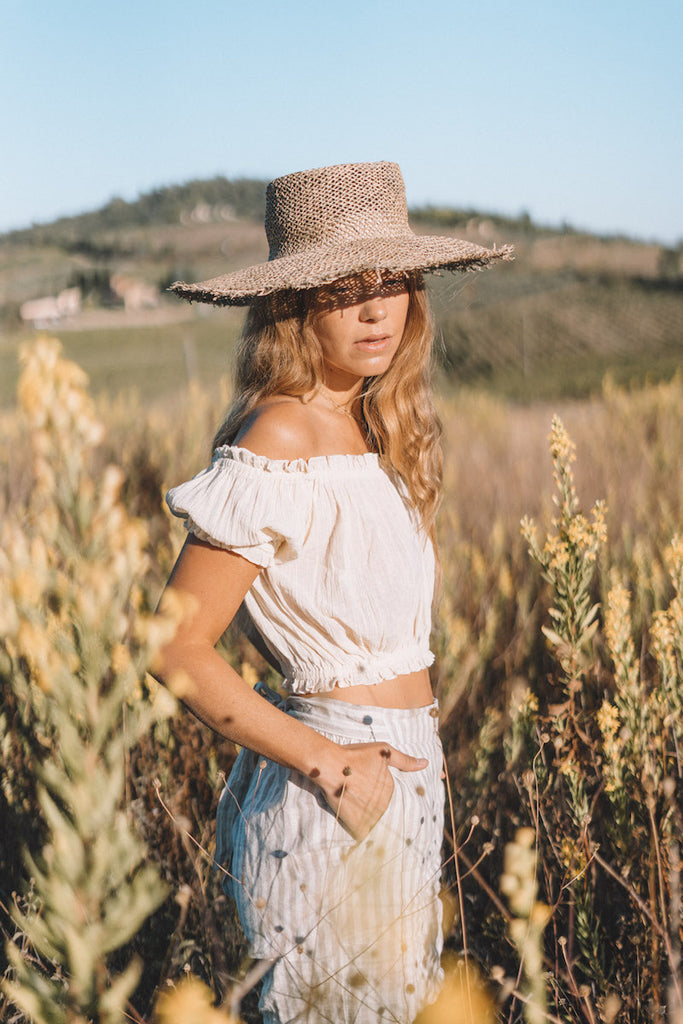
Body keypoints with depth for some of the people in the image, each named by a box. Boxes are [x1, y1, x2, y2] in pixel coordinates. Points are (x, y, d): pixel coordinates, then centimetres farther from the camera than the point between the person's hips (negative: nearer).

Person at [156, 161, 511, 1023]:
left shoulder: (370, 429, 7)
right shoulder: (277, 446, -20)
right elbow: (175, 651, -21)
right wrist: (325, 762, -17)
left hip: (403, 781, 9)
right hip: (339, 791, -9)